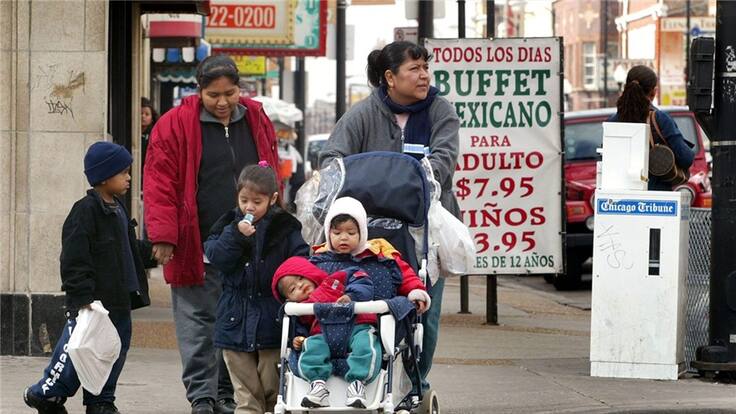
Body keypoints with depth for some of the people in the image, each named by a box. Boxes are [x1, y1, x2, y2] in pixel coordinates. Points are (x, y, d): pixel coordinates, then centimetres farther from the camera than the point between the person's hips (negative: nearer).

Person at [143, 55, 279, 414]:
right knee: (199, 323, -2)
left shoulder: (256, 121, 9)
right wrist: (163, 236, -14)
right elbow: (160, 184, -7)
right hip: (197, 247, -4)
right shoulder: (175, 125, -5)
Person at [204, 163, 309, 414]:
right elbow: (215, 258, -7)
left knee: (274, 390, 5)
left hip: (272, 323, -2)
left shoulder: (285, 228, -1)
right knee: (246, 393, 6)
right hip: (236, 323, 2)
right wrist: (236, 235, -18)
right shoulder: (228, 226, 6)